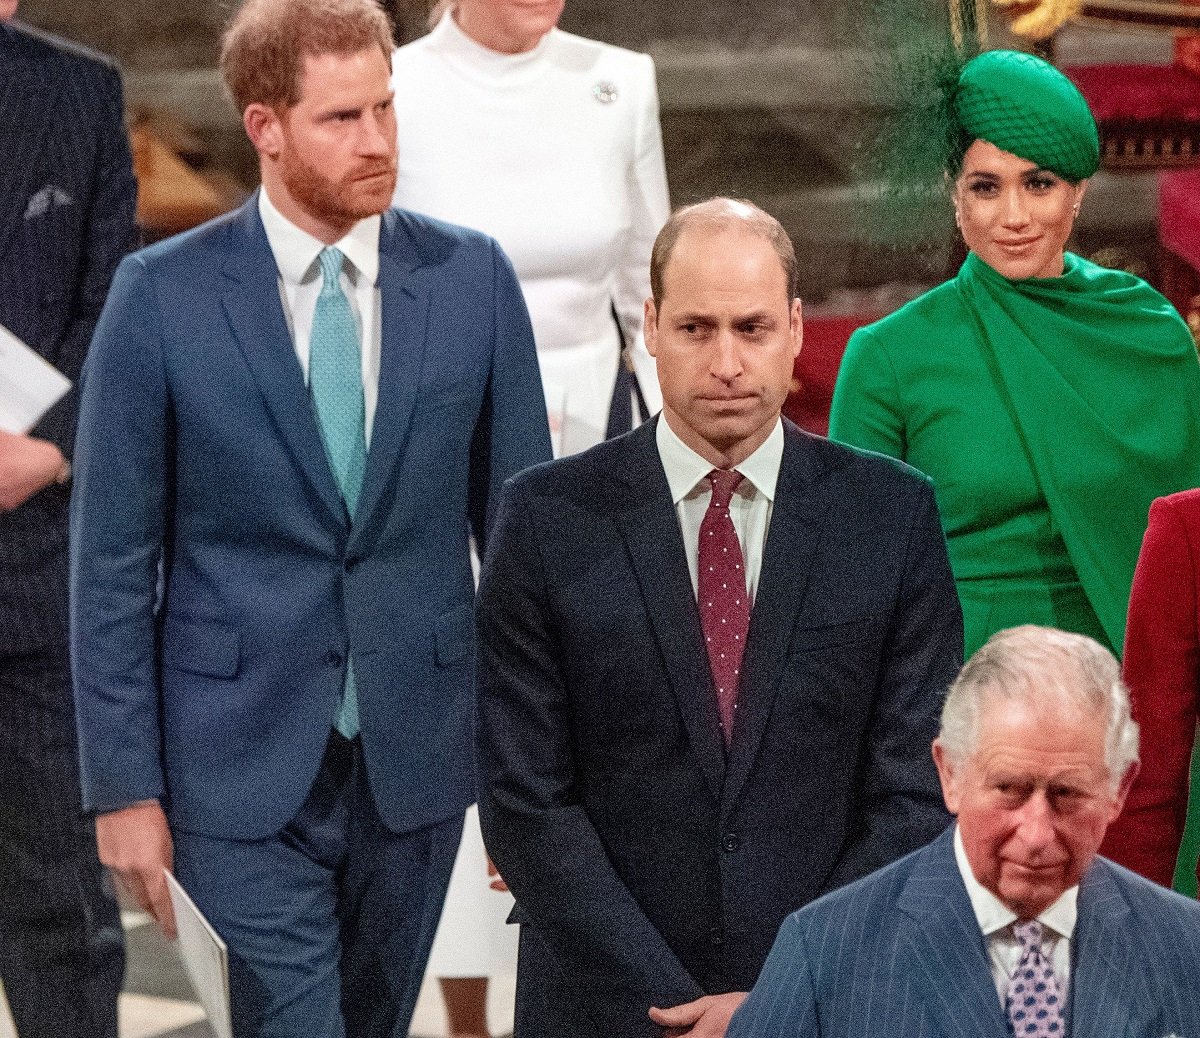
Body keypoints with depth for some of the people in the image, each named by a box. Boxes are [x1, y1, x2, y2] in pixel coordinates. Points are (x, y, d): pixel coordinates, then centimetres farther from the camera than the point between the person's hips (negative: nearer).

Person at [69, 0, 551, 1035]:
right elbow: (112, 560, -3)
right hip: (244, 763, -3)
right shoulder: (162, 295, -6)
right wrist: (124, 785, -6)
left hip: (416, 757, 3)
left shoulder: (472, 278, 0)